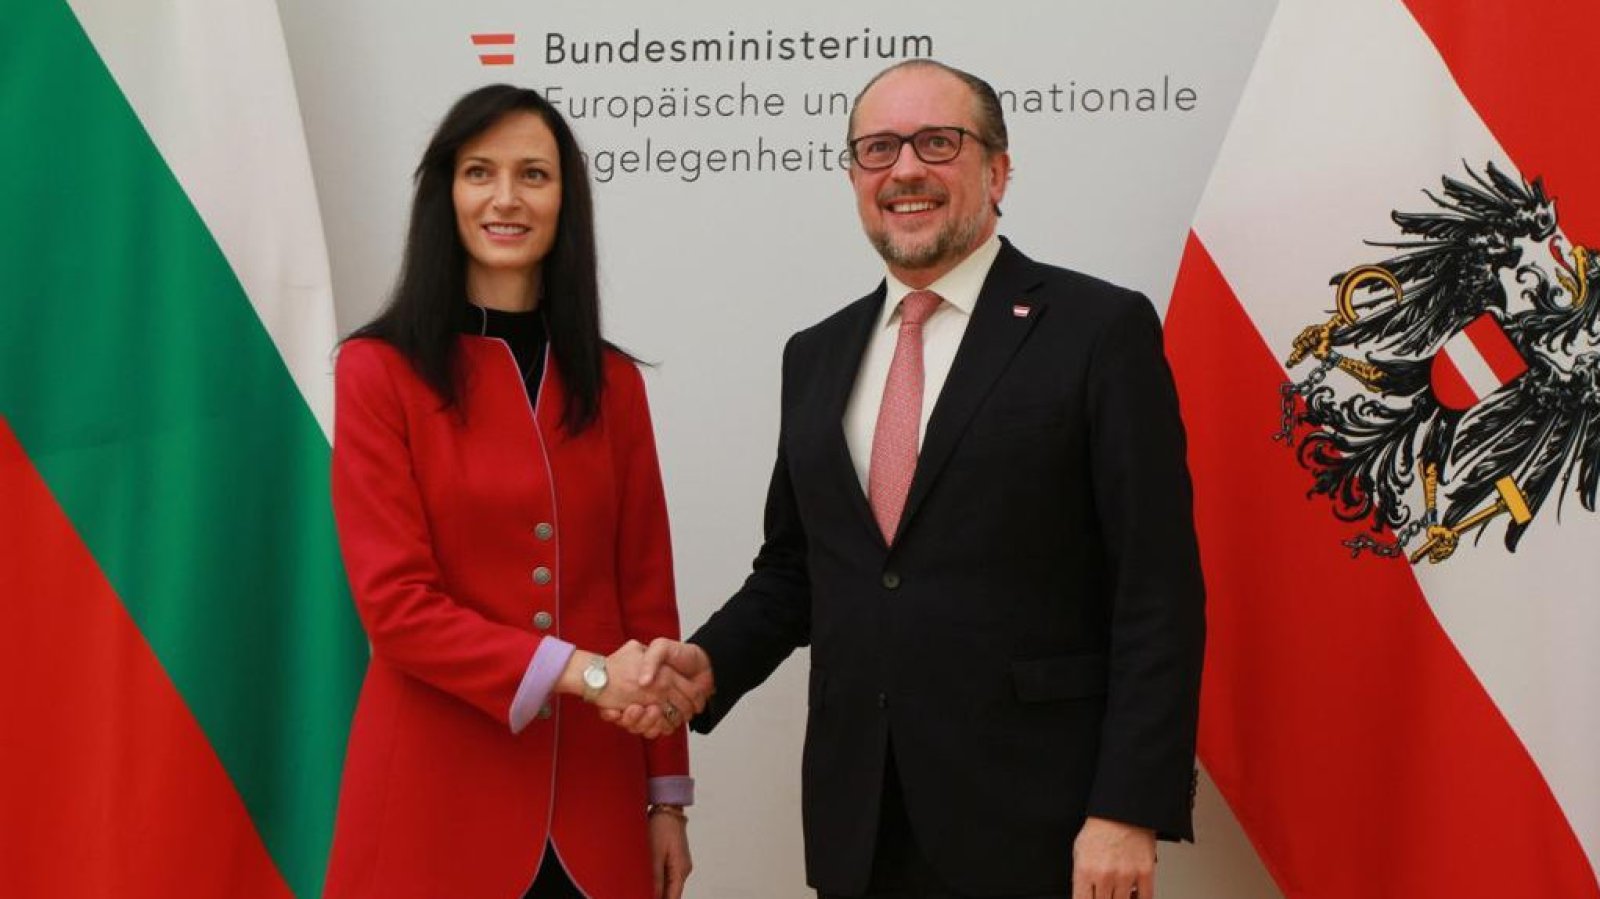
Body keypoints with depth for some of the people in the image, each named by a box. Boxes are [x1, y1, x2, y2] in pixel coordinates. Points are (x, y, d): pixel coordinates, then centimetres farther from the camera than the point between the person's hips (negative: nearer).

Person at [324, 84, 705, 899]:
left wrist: (667, 797, 5)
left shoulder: (610, 382, 7)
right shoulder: (379, 371, -5)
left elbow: (647, 595, 7)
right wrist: (579, 670, -19)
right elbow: (394, 602, -11)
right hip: (437, 797, -3)